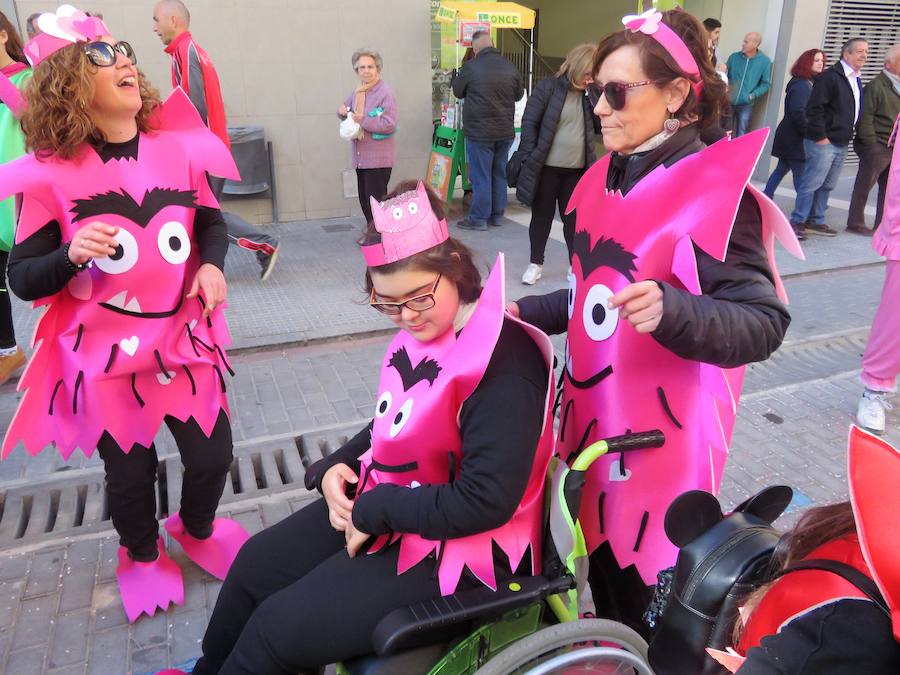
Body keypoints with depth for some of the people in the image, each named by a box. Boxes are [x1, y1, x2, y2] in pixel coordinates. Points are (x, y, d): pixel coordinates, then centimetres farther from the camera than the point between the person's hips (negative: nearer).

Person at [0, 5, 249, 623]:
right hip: (106, 355, -2)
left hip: (185, 339, 3)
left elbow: (211, 220, 14)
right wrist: (71, 256, -26)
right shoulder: (50, 174, -10)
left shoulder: (178, 148, -2)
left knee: (213, 455, 7)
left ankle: (198, 529, 43)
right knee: (130, 472, 11)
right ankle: (142, 557, 44)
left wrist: (212, 264, -5)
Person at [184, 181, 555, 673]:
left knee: (276, 629, -6)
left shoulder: (503, 364, -27)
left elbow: (486, 502, -29)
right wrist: (333, 468, -5)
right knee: (255, 564, 15)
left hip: (454, 550, -8)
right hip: (384, 506, 9)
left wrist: (374, 512, -21)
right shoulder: (421, 333, 0)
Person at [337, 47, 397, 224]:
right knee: (364, 199, 15)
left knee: (376, 200, -7)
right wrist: (343, 111, 1)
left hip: (378, 158, -8)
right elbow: (346, 108, 25)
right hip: (361, 156, 8)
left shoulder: (385, 93, -12)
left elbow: (389, 124, -21)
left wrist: (363, 120, -18)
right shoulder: (357, 90, 12)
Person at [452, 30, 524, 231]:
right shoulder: (510, 67, 0)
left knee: (480, 177, 2)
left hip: (479, 132, -4)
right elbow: (519, 94, 13)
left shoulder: (470, 68, -12)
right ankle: (497, 215, 22)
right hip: (505, 131, 4)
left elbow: (457, 91, 3)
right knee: (500, 174, 13)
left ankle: (478, 219, 7)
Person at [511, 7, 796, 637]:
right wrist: (526, 313, 10)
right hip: (592, 409, 7)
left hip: (662, 431, -7)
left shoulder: (716, 187, -15)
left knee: (650, 599, 7)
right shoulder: (605, 181, 7)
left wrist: (671, 311, -36)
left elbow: (765, 323, -20)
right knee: (603, 566, 22)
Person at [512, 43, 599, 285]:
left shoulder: (589, 95, 7)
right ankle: (536, 263, 23)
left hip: (577, 170, 3)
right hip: (546, 167, -3)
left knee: (573, 218, 11)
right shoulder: (548, 87, -6)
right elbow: (529, 122, -7)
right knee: (542, 216, 9)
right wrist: (530, 158, -11)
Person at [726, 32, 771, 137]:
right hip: (728, 102, 2)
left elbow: (765, 83, -1)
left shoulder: (764, 61, -4)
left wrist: (753, 95, -14)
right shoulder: (734, 57, 1)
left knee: (741, 136, -2)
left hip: (746, 104, -2)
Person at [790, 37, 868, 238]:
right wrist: (820, 136, -17)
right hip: (823, 142, -9)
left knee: (827, 185, 12)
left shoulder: (856, 80, 16)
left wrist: (847, 137, 15)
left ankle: (816, 221, 19)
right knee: (811, 183, -7)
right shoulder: (830, 76, -10)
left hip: (841, 144, 9)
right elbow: (814, 108, -17)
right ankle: (797, 222, -1)